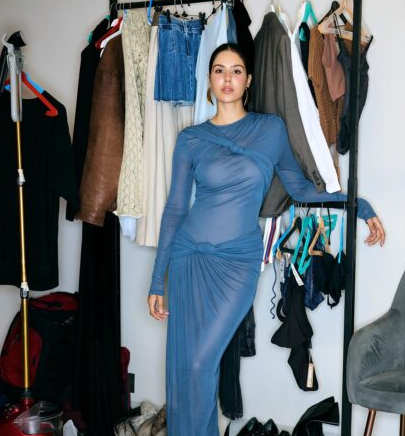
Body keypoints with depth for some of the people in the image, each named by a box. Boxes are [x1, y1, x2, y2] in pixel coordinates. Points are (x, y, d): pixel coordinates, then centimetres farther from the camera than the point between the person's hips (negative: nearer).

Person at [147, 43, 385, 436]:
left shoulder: (271, 127, 2)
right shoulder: (191, 139, 2)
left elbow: (300, 187, 11)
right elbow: (175, 208, 4)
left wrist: (359, 204, 4)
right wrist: (157, 279, 3)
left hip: (238, 260, -1)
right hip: (189, 255, 1)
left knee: (200, 363, -5)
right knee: (181, 364, 3)